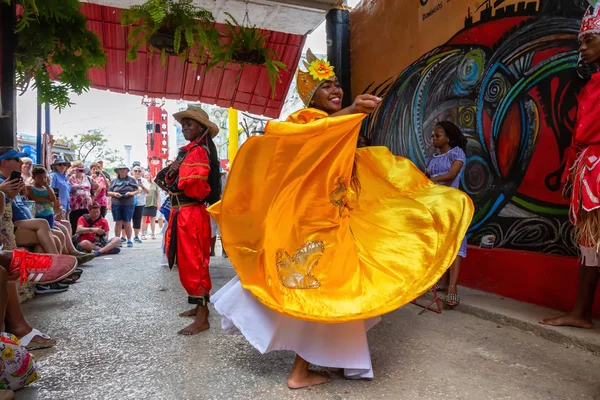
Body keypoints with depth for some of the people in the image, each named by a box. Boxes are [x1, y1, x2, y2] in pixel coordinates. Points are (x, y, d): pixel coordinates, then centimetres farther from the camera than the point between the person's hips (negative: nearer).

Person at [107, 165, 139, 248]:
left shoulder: (131, 180, 8)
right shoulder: (114, 181, 12)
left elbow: (137, 190, 7)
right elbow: (109, 192, 10)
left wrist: (131, 193, -12)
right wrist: (114, 194, -10)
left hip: (128, 204, -1)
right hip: (116, 204, 1)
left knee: (127, 223, 1)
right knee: (118, 222, 1)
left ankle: (129, 240, 9)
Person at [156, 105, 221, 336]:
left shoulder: (199, 151, -12)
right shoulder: (188, 151, 18)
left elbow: (193, 186, -25)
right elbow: (169, 181, 14)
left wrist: (174, 180, -6)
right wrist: (170, 174, -8)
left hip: (191, 214, -10)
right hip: (181, 213, 10)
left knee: (193, 264, -8)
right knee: (191, 262, 16)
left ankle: (202, 319, -2)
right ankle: (200, 306, 29)